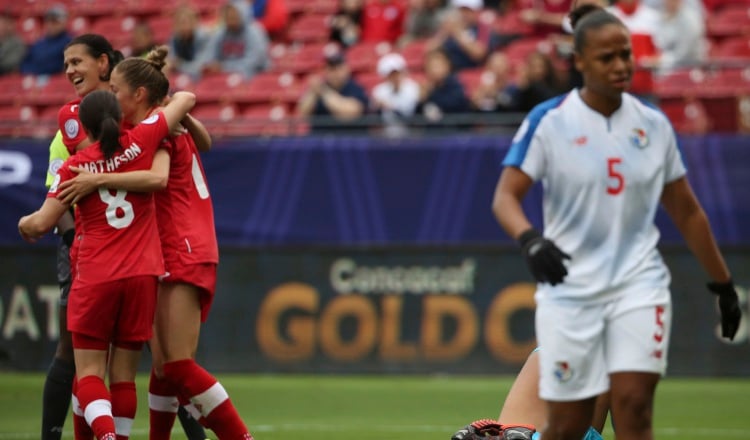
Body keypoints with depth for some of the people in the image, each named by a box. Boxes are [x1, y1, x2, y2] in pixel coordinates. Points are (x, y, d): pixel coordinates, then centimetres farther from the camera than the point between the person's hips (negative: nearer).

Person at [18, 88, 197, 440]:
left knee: (89, 374, 1)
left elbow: (41, 224, -1)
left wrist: (25, 223, 20)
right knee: (123, 375, 9)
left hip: (95, 278, -2)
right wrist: (176, 99, 33)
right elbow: (186, 98, 11)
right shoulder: (140, 141, 1)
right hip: (142, 275, 2)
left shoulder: (75, 166, -1)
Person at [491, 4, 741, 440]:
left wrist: (723, 283, 16)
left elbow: (687, 212, 14)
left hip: (639, 283, 2)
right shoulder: (548, 122, -6)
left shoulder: (653, 124, 5)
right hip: (570, 287, -2)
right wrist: (530, 240, -32)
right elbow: (505, 196, -11)